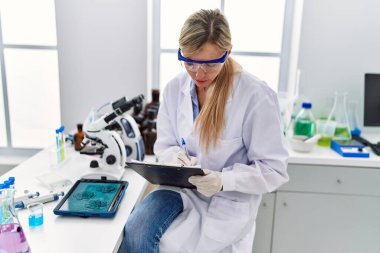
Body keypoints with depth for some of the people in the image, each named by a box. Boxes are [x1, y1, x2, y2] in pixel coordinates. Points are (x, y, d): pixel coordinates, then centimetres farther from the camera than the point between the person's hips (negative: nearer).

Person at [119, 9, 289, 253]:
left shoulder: (256, 96, -17)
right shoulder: (175, 88, -3)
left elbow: (274, 170, -13)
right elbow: (164, 145, 8)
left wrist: (224, 180, -29)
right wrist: (174, 156, -17)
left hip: (227, 202, -3)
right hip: (183, 188, 4)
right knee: (134, 233, -24)